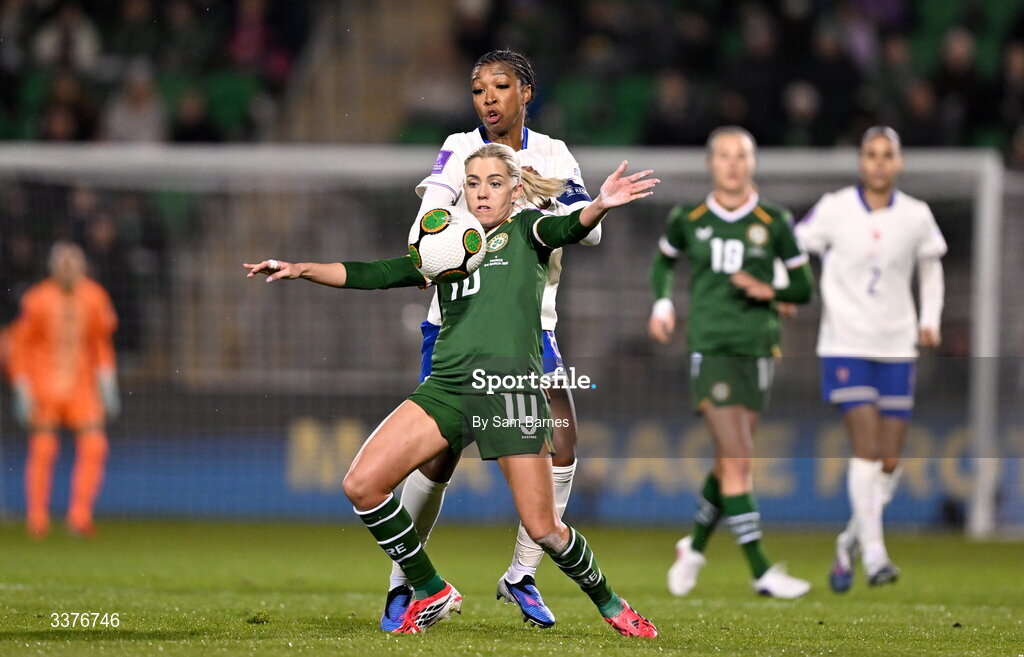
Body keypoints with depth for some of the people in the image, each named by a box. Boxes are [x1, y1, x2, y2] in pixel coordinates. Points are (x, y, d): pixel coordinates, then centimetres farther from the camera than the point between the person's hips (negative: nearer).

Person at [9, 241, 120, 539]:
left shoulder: (93, 298, 1)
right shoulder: (37, 301, -9)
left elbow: (101, 344, 14)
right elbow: (19, 347, -3)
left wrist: (107, 385, 9)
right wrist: (23, 392, -7)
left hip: (82, 386, 3)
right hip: (44, 387, -3)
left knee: (94, 445, -9)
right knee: (42, 450, -2)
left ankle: (80, 516, -3)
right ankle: (37, 520, 10)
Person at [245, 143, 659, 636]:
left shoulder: (525, 232, 12)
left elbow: (567, 229, -9)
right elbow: (374, 275, 18)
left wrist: (600, 206, -33)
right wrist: (301, 270, 5)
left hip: (511, 389, -4)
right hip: (447, 387, 4)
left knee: (542, 528, -7)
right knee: (362, 484, -10)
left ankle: (609, 604, 20)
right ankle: (432, 594, 6)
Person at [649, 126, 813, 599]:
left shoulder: (773, 223, 3)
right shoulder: (688, 220, 4)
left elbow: (804, 288, 8)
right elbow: (663, 261, 23)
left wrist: (768, 292, -11)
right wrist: (662, 304, 7)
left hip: (756, 347, 2)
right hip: (710, 346, -2)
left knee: (730, 462, 7)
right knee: (737, 460, -13)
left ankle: (695, 546, 34)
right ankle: (761, 572, -14)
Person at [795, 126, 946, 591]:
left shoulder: (916, 217, 3)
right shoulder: (834, 209, -5)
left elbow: (931, 269, 18)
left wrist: (930, 320, 5)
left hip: (897, 347, 3)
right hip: (846, 345, -3)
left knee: (890, 461, 3)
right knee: (867, 449, -15)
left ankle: (850, 543, 22)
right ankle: (873, 553, -11)